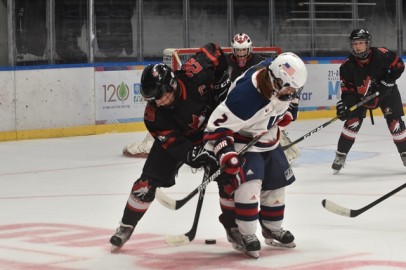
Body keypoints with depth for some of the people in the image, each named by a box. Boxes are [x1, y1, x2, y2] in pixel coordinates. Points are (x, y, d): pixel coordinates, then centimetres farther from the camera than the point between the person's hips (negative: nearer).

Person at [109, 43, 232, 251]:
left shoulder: (194, 72, -35)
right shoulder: (153, 115, -30)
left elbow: (214, 51, -16)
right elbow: (172, 142, -29)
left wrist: (222, 82, -13)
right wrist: (192, 155, -45)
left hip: (212, 126, 1)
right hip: (175, 137, 0)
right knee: (148, 181, -6)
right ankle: (126, 226, 11)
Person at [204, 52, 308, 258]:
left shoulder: (281, 80, -18)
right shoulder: (246, 96, -40)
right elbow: (219, 125, -33)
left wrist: (289, 110, 2)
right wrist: (226, 154, -39)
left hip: (269, 139, 8)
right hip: (243, 140, -8)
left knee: (276, 181, 15)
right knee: (249, 182, -24)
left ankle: (272, 229, 35)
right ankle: (244, 234, -11)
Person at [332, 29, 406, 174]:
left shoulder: (382, 54, -26)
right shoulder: (348, 65, -19)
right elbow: (347, 88, -12)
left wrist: (386, 81, -23)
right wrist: (343, 104, -25)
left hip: (386, 93, -1)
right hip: (360, 95, 1)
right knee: (352, 122, -11)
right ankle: (340, 156, -2)